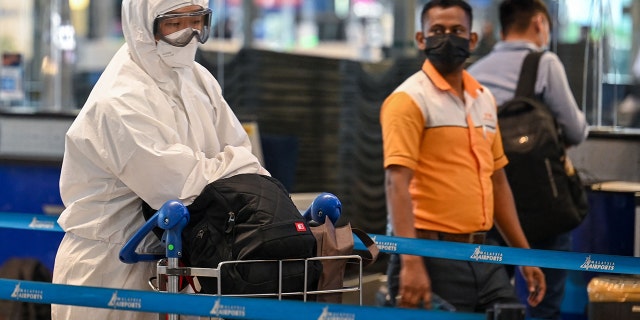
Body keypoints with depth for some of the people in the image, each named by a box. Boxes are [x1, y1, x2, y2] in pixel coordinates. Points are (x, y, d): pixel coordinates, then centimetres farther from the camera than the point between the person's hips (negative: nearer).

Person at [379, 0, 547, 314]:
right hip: (433, 256, -7)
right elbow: (397, 183, -18)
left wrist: (524, 254, 17)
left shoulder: (484, 99, 15)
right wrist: (411, 262, -28)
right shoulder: (409, 100, -8)